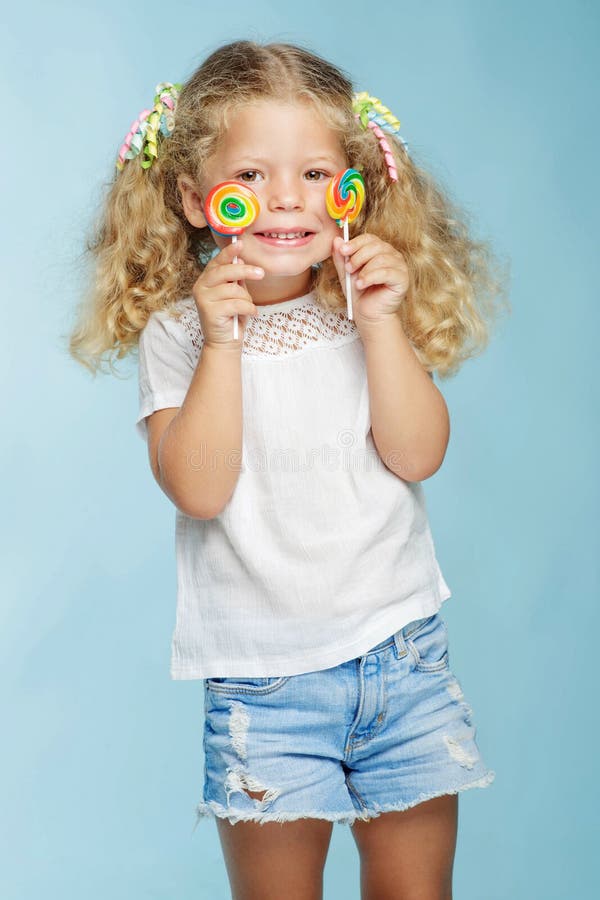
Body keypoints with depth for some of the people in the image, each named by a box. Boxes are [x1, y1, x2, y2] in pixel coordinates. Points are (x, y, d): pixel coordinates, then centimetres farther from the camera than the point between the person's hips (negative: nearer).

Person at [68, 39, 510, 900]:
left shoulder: (375, 309, 0)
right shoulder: (179, 331, -7)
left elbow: (417, 456, -8)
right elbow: (198, 490, -17)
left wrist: (380, 324, -17)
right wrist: (222, 341, -23)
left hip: (402, 645, 3)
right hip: (261, 675, -2)